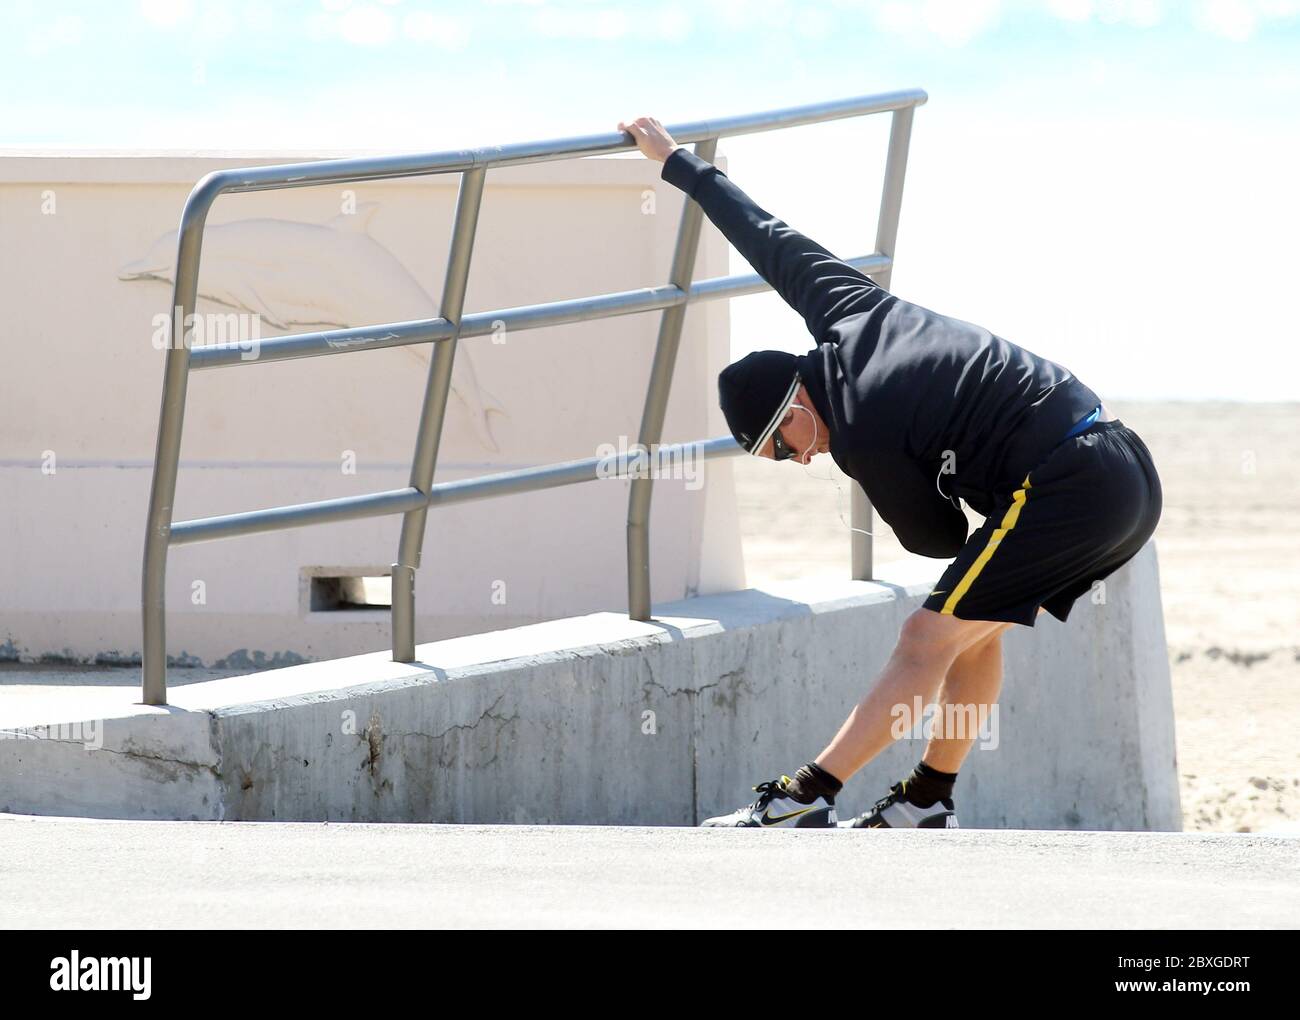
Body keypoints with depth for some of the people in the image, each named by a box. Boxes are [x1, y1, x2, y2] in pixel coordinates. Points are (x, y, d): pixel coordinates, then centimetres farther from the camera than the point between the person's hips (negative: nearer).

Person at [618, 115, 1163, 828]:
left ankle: (802, 800, -7)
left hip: (1064, 494, -9)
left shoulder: (865, 443, -9)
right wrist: (679, 165, 37)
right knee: (975, 630, 21)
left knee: (926, 645, -7)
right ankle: (927, 804, 25)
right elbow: (771, 237, 27)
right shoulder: (847, 311, 13)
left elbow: (940, 538, 3)